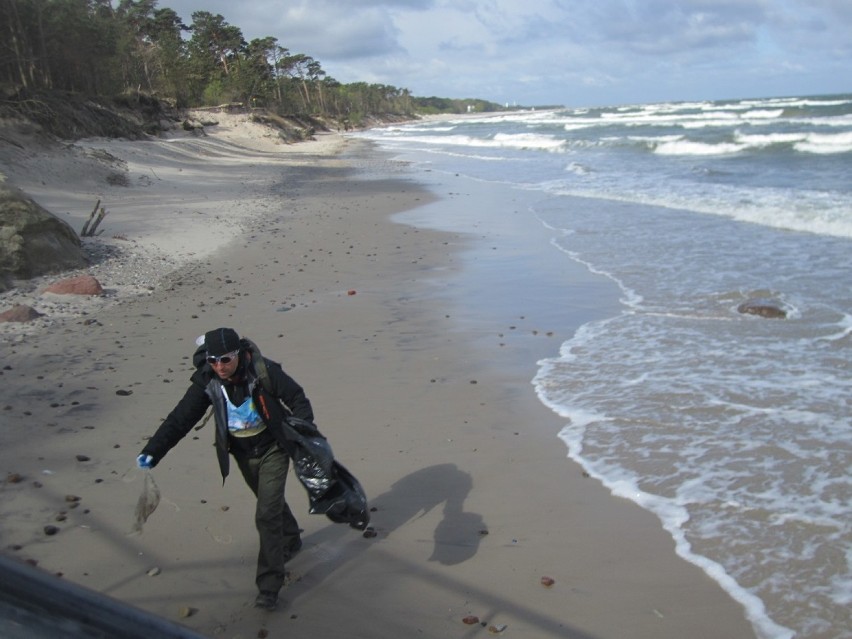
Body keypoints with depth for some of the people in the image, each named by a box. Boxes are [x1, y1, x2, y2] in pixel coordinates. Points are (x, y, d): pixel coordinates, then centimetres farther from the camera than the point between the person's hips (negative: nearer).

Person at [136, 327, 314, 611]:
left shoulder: (265, 371, -26)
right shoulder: (206, 382, -16)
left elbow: (297, 399, -14)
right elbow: (180, 418, -17)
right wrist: (152, 452, -27)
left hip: (272, 450, -4)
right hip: (242, 454, 4)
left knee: (267, 514, -10)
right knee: (271, 501, 25)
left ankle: (269, 585, 0)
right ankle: (290, 541, 53)